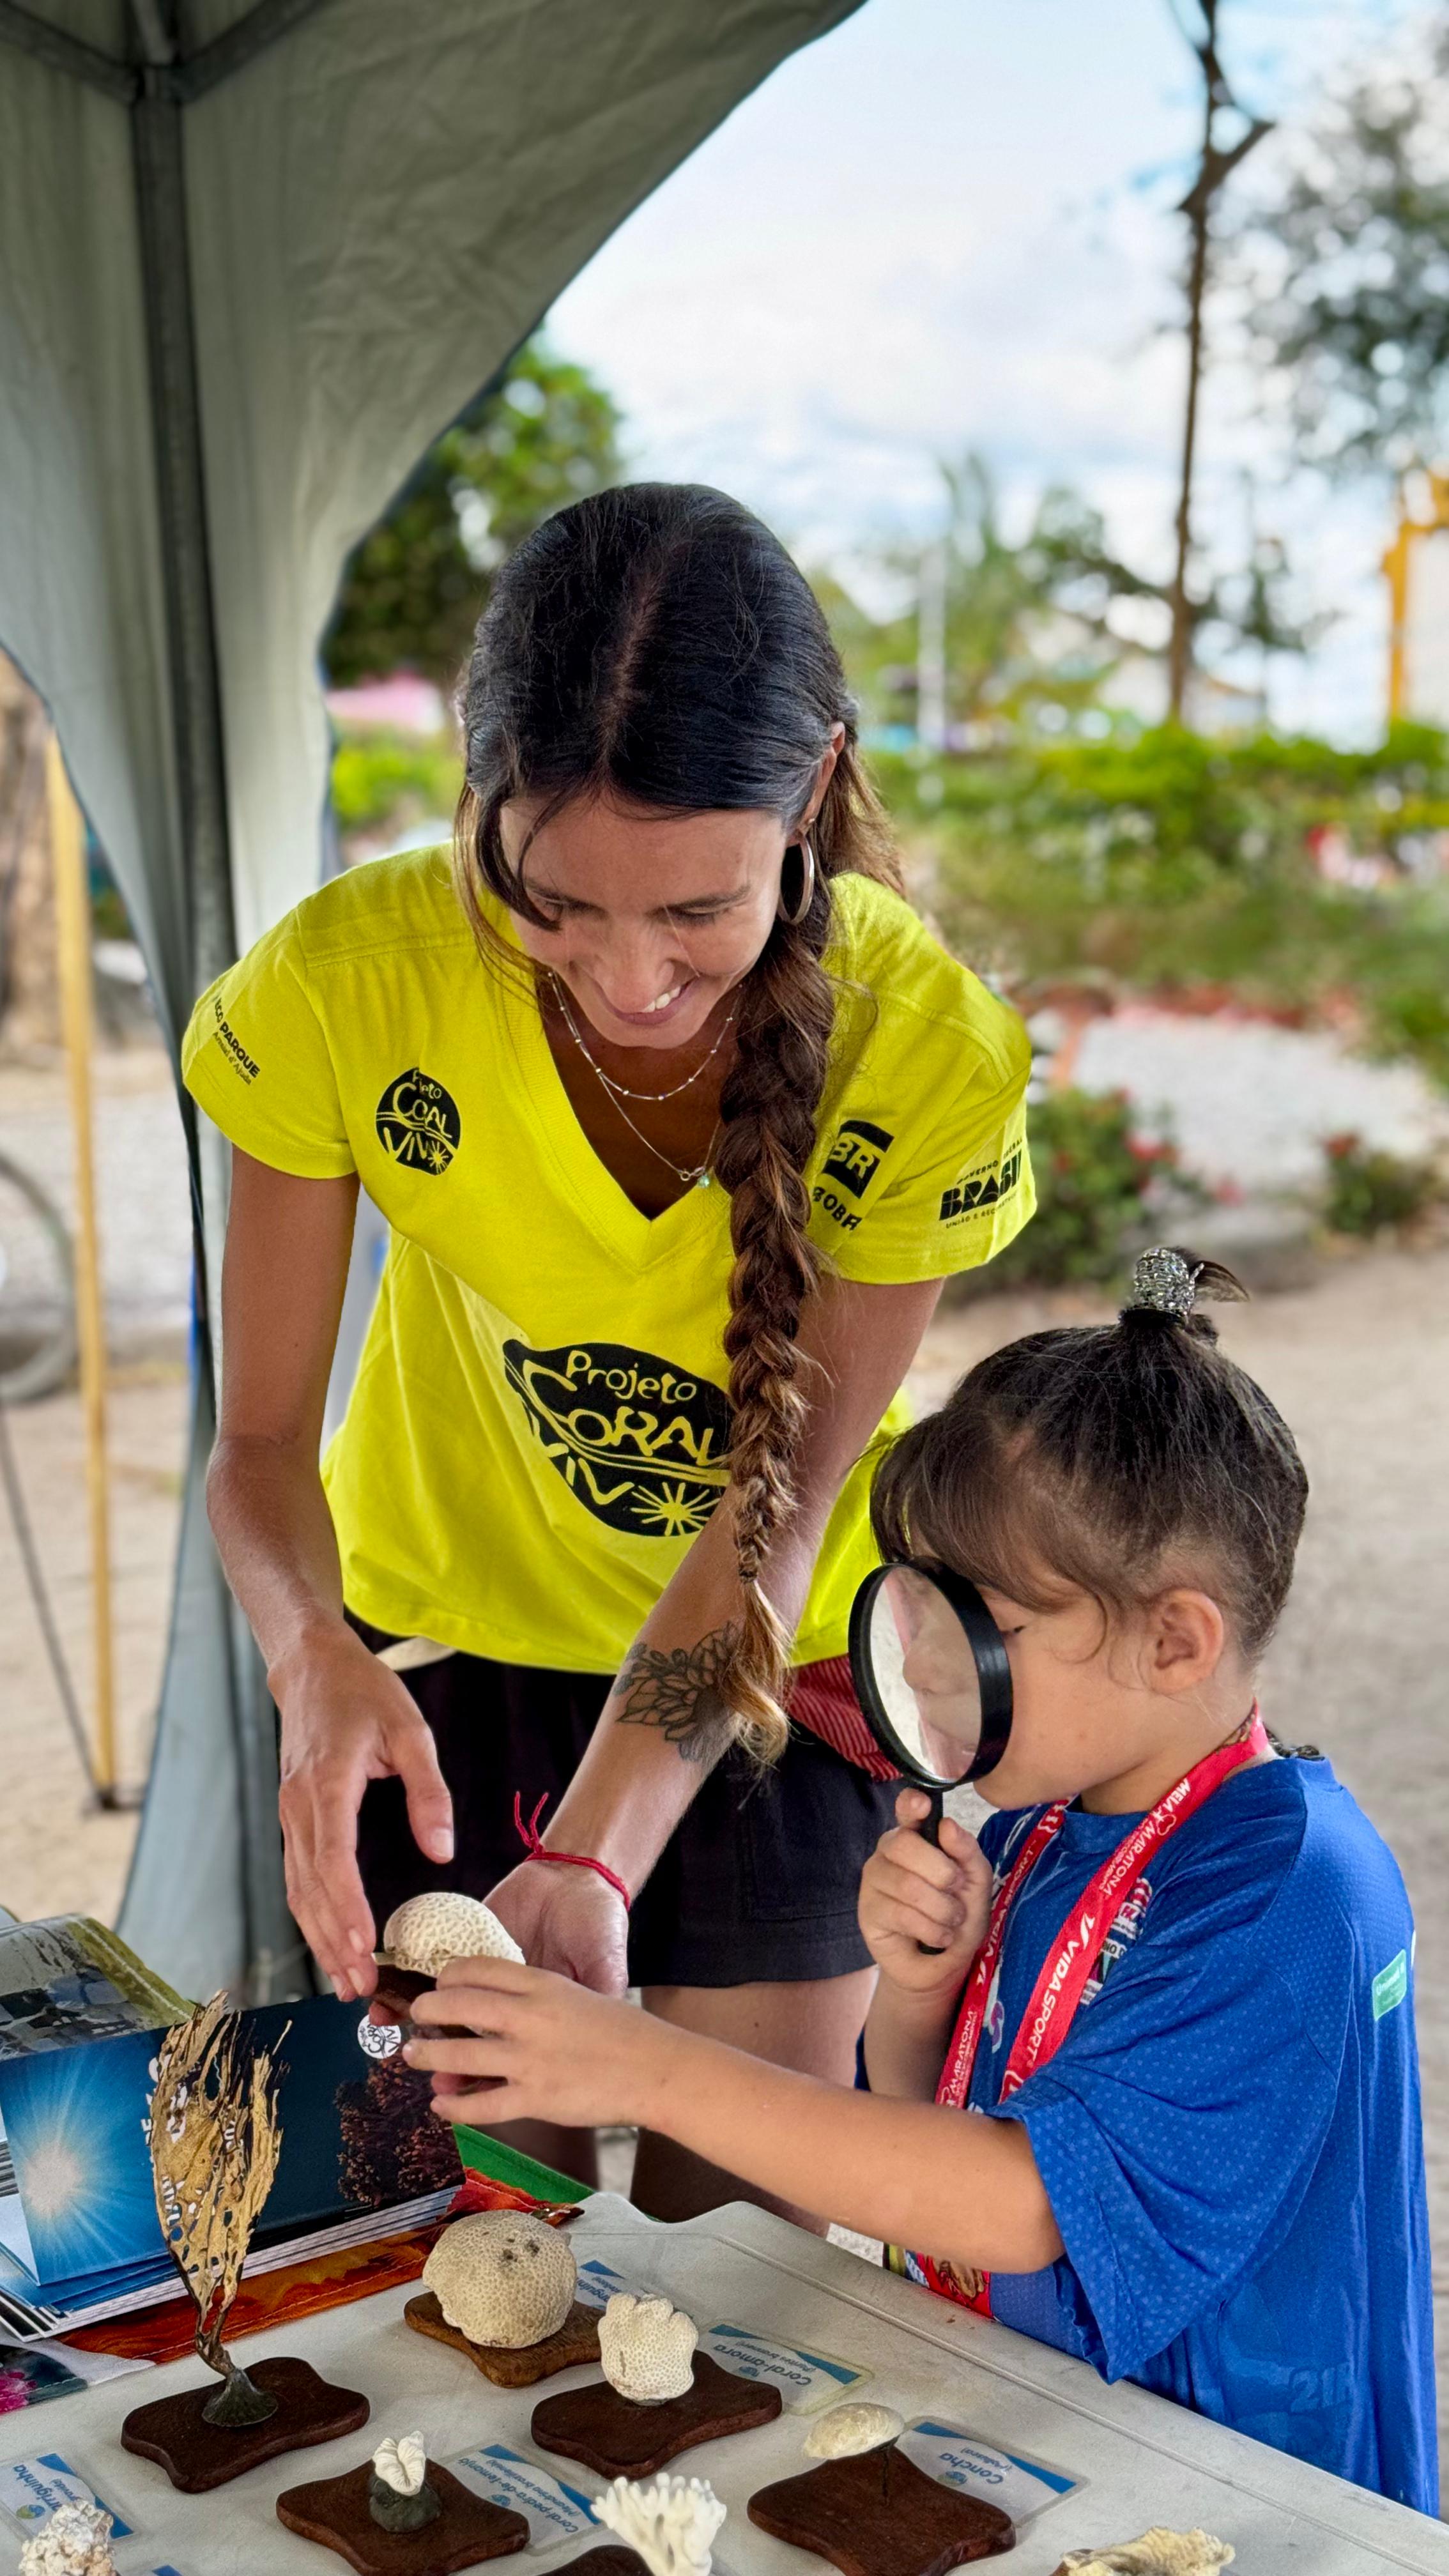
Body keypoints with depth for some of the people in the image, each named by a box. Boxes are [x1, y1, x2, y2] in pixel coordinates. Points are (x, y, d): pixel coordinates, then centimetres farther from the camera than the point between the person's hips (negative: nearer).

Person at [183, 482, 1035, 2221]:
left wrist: (597, 1860, -32)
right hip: (445, 1635, 1)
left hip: (775, 1657, 0)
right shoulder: (348, 980, -25)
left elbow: (777, 1505, -21)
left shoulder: (924, 1049, -26)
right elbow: (262, 1437, -16)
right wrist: (316, 1662, -38)